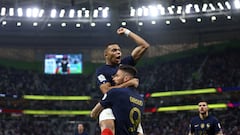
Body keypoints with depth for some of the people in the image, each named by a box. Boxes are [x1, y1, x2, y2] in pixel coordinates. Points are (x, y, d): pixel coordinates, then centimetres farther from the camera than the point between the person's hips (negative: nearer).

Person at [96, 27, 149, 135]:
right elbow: (107, 91, -16)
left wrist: (127, 32, 11)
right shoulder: (101, 71, 0)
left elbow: (145, 46, 9)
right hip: (110, 106, -5)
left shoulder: (125, 63, 13)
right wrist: (129, 83, -15)